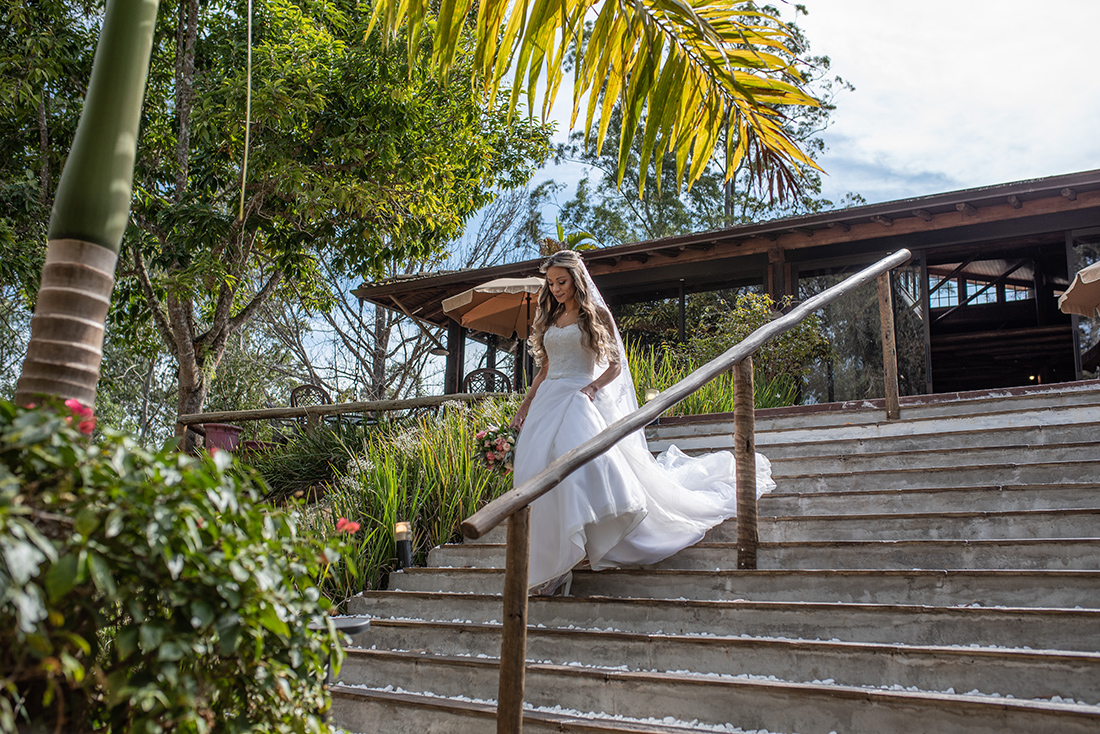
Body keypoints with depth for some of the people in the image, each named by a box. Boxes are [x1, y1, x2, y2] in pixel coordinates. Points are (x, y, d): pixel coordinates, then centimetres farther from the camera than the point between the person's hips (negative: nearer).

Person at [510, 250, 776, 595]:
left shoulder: (596, 315, 4)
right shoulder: (549, 320, 19)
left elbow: (615, 365, 0)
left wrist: (591, 388, -17)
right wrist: (524, 406, 14)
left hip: (581, 400, -5)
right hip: (548, 401, 6)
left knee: (589, 461, -21)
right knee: (537, 469, -6)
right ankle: (546, 560, 3)